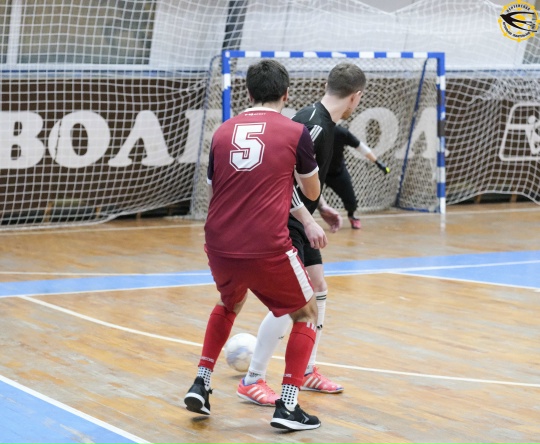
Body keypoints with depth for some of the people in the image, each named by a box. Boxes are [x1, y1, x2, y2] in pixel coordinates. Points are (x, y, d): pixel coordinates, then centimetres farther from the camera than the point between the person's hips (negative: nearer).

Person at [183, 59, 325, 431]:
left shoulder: (223, 132, 10)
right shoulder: (295, 132, 0)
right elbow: (312, 192, 14)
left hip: (219, 246, 5)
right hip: (267, 249, -4)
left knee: (230, 303, 35)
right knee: (307, 314, 18)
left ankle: (200, 386, 28)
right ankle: (287, 406, 9)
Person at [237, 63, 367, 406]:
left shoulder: (323, 123, 9)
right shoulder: (313, 124, -21)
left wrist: (322, 207, 15)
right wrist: (308, 219, -25)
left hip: (297, 221, 10)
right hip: (281, 221, -10)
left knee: (318, 289, 14)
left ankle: (306, 371, 26)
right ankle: (253, 382, -4)